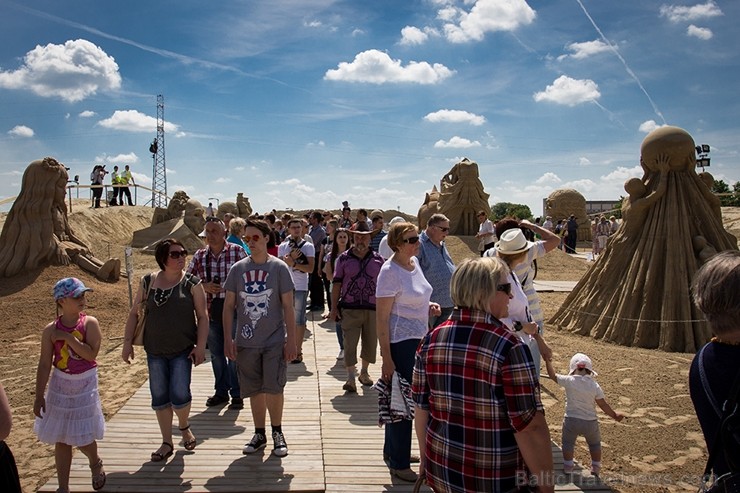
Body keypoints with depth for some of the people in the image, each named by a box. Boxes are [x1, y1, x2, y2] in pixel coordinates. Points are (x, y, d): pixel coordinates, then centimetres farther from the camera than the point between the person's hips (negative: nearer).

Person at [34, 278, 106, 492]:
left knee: (82, 437, 4)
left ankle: (95, 463, 37)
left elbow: (91, 354, -23)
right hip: (60, 386, 2)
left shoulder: (90, 323, -13)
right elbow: (44, 364, -6)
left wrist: (68, 337, -25)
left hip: (85, 385, -2)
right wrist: (39, 396, -4)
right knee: (61, 439, 9)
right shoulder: (51, 330, -9)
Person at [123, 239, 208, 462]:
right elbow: (134, 313, 8)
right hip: (155, 351, 3)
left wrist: (200, 346, -11)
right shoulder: (148, 282, 1)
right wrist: (127, 341, 2)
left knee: (179, 395, -7)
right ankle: (167, 443, 24)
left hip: (183, 350, -2)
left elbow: (202, 316, -5)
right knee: (159, 397, 8)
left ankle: (184, 427, 26)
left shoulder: (192, 283, -6)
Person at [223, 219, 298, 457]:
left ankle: (277, 433, 17)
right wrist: (228, 339, 0)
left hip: (275, 341, -2)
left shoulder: (279, 268, -4)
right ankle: (259, 434, 28)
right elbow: (228, 306, 6)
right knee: (255, 390, 11)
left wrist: (291, 340, -6)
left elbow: (288, 307, -3)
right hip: (246, 342, 2)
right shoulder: (238, 269, 2)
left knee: (274, 387, -5)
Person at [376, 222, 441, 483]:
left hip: (417, 339, 8)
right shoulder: (390, 272, -18)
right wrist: (386, 358, -19)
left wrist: (428, 305, 2)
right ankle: (399, 464, 16)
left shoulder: (414, 262, 6)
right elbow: (381, 318, -18)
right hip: (399, 343, -8)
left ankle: (393, 451, 37)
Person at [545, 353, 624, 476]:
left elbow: (553, 376, 2)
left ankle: (568, 469, 20)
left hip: (571, 420, -1)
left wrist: (548, 361, 11)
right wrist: (614, 415, 10)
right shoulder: (594, 385, -8)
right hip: (590, 421, 1)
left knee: (568, 443, 17)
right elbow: (603, 405, -3)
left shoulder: (569, 381, -11)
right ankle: (595, 470, 31)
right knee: (595, 444, 24)